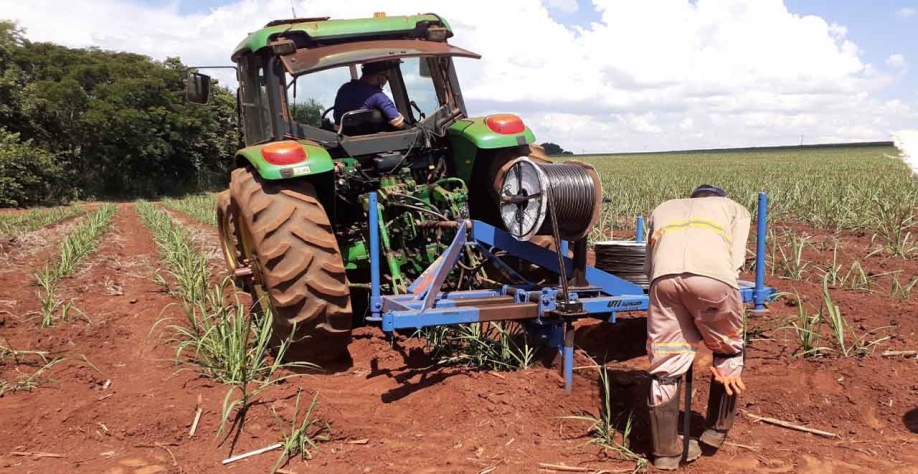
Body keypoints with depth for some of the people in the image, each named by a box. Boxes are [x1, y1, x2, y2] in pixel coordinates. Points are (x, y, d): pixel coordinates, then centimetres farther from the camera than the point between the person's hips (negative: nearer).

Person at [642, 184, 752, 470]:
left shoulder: (663, 209, 41)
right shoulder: (735, 209, 34)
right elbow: (735, 260, 18)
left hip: (665, 276, 2)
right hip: (712, 276, -2)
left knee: (666, 365, 14)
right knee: (729, 351, 24)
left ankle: (666, 450, 22)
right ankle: (716, 431, 31)